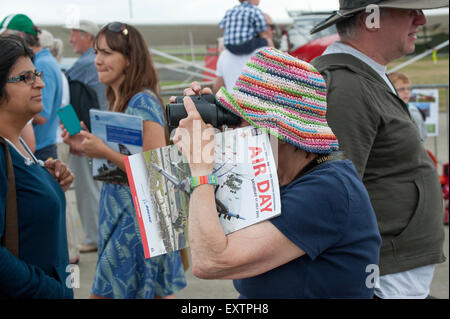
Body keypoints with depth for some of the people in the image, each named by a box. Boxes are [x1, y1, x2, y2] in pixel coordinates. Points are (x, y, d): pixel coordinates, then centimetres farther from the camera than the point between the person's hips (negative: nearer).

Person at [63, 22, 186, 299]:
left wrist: (104, 151, -23)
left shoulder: (142, 102, -17)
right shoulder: (117, 101, 11)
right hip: (118, 214, 9)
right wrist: (84, 147, 4)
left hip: (138, 217, -9)